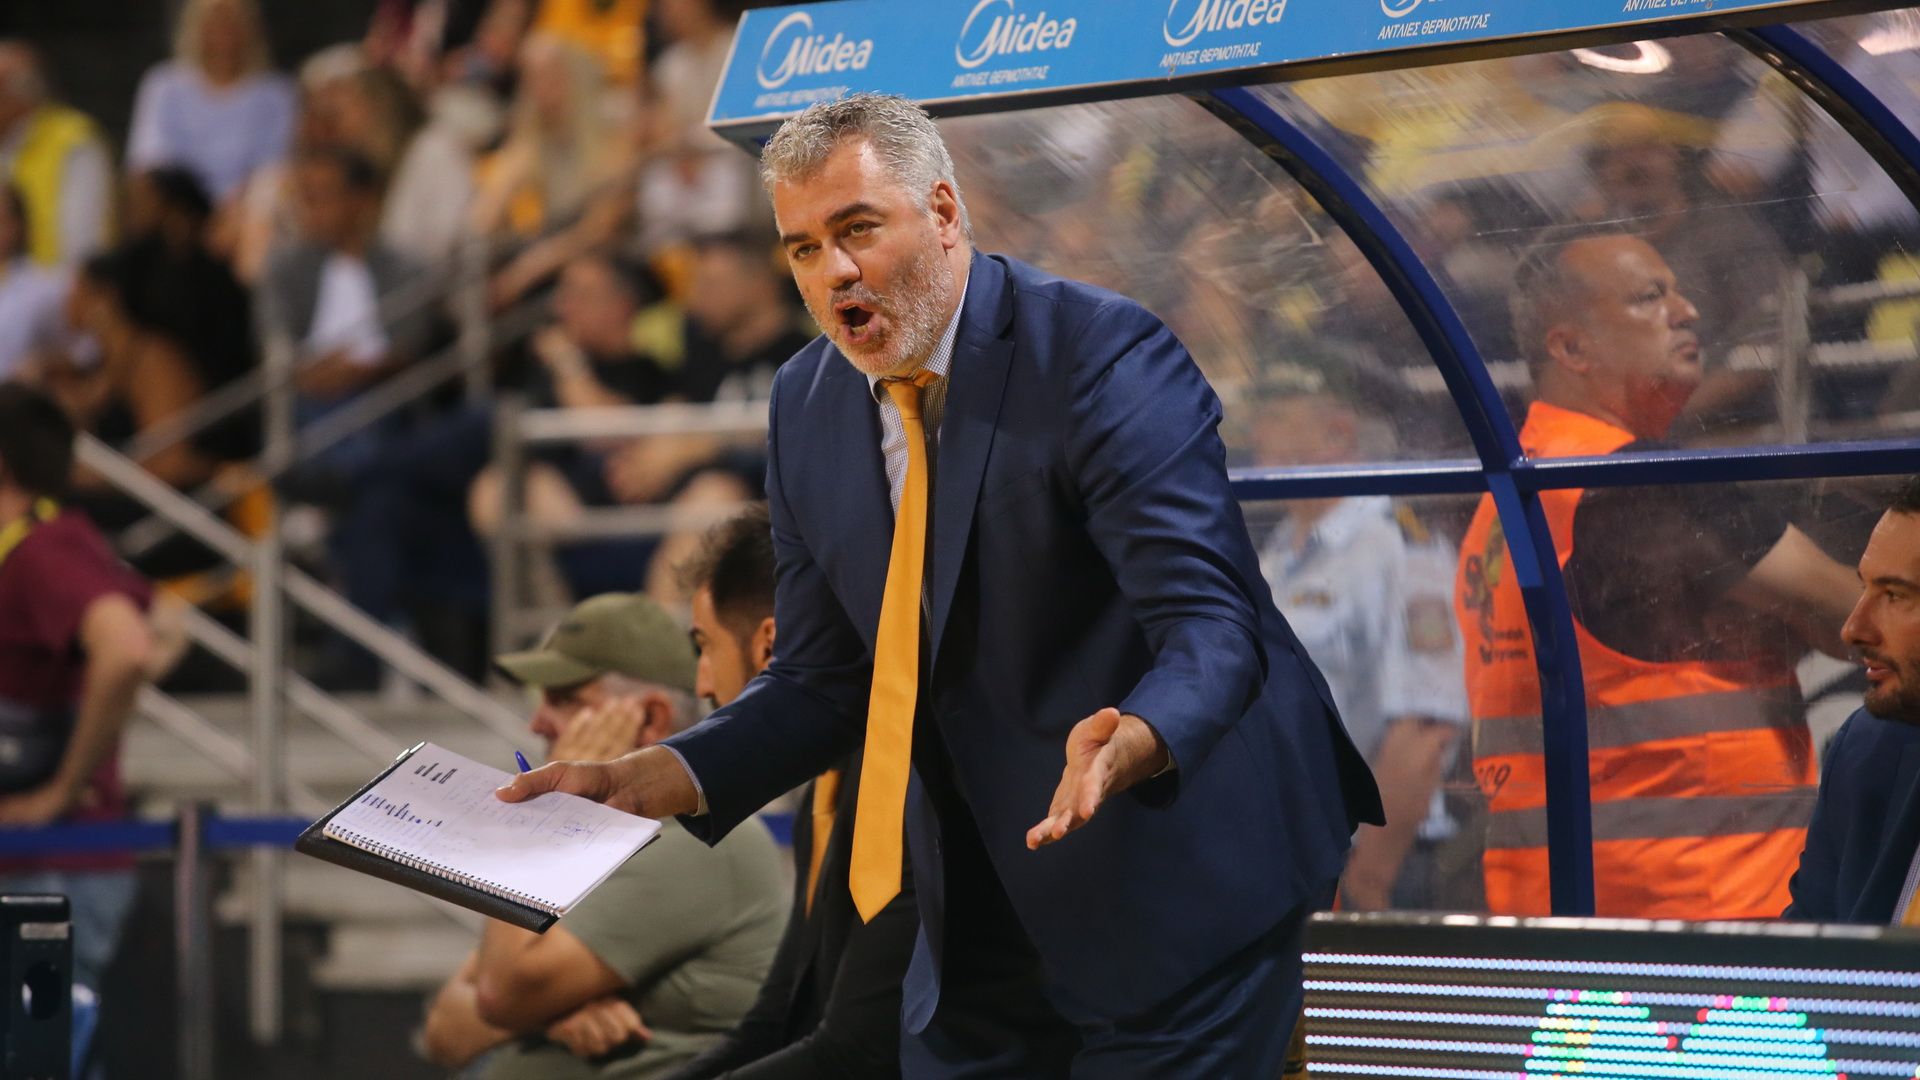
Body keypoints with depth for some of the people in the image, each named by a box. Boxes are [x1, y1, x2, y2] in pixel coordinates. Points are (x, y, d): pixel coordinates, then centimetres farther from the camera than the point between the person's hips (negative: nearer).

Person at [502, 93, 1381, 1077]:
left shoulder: (1103, 356, -18)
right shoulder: (808, 405, 3)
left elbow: (1210, 624, -26)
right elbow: (823, 683, 9)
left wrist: (1125, 747, -47)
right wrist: (652, 782, -6)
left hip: (1177, 880, -6)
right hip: (984, 912, 6)